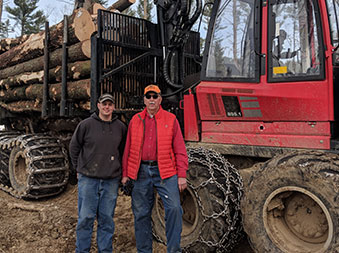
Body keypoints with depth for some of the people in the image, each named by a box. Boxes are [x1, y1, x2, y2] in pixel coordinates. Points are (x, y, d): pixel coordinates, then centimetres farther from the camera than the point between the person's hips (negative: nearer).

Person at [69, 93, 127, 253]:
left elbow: (123, 151, 17)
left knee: (107, 219, 10)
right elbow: (74, 147, 7)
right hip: (88, 179, -2)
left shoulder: (121, 127, 5)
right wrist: (80, 169, 7)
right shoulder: (86, 124, -2)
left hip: (111, 180, 2)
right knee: (85, 218, 4)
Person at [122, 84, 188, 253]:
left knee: (174, 208, -10)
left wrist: (182, 175, -6)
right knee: (141, 213, 8)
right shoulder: (135, 120, 10)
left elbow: (179, 149, 1)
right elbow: (128, 149, 13)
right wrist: (125, 174, 8)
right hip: (141, 172, 2)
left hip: (165, 172, -2)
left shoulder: (171, 119, 3)